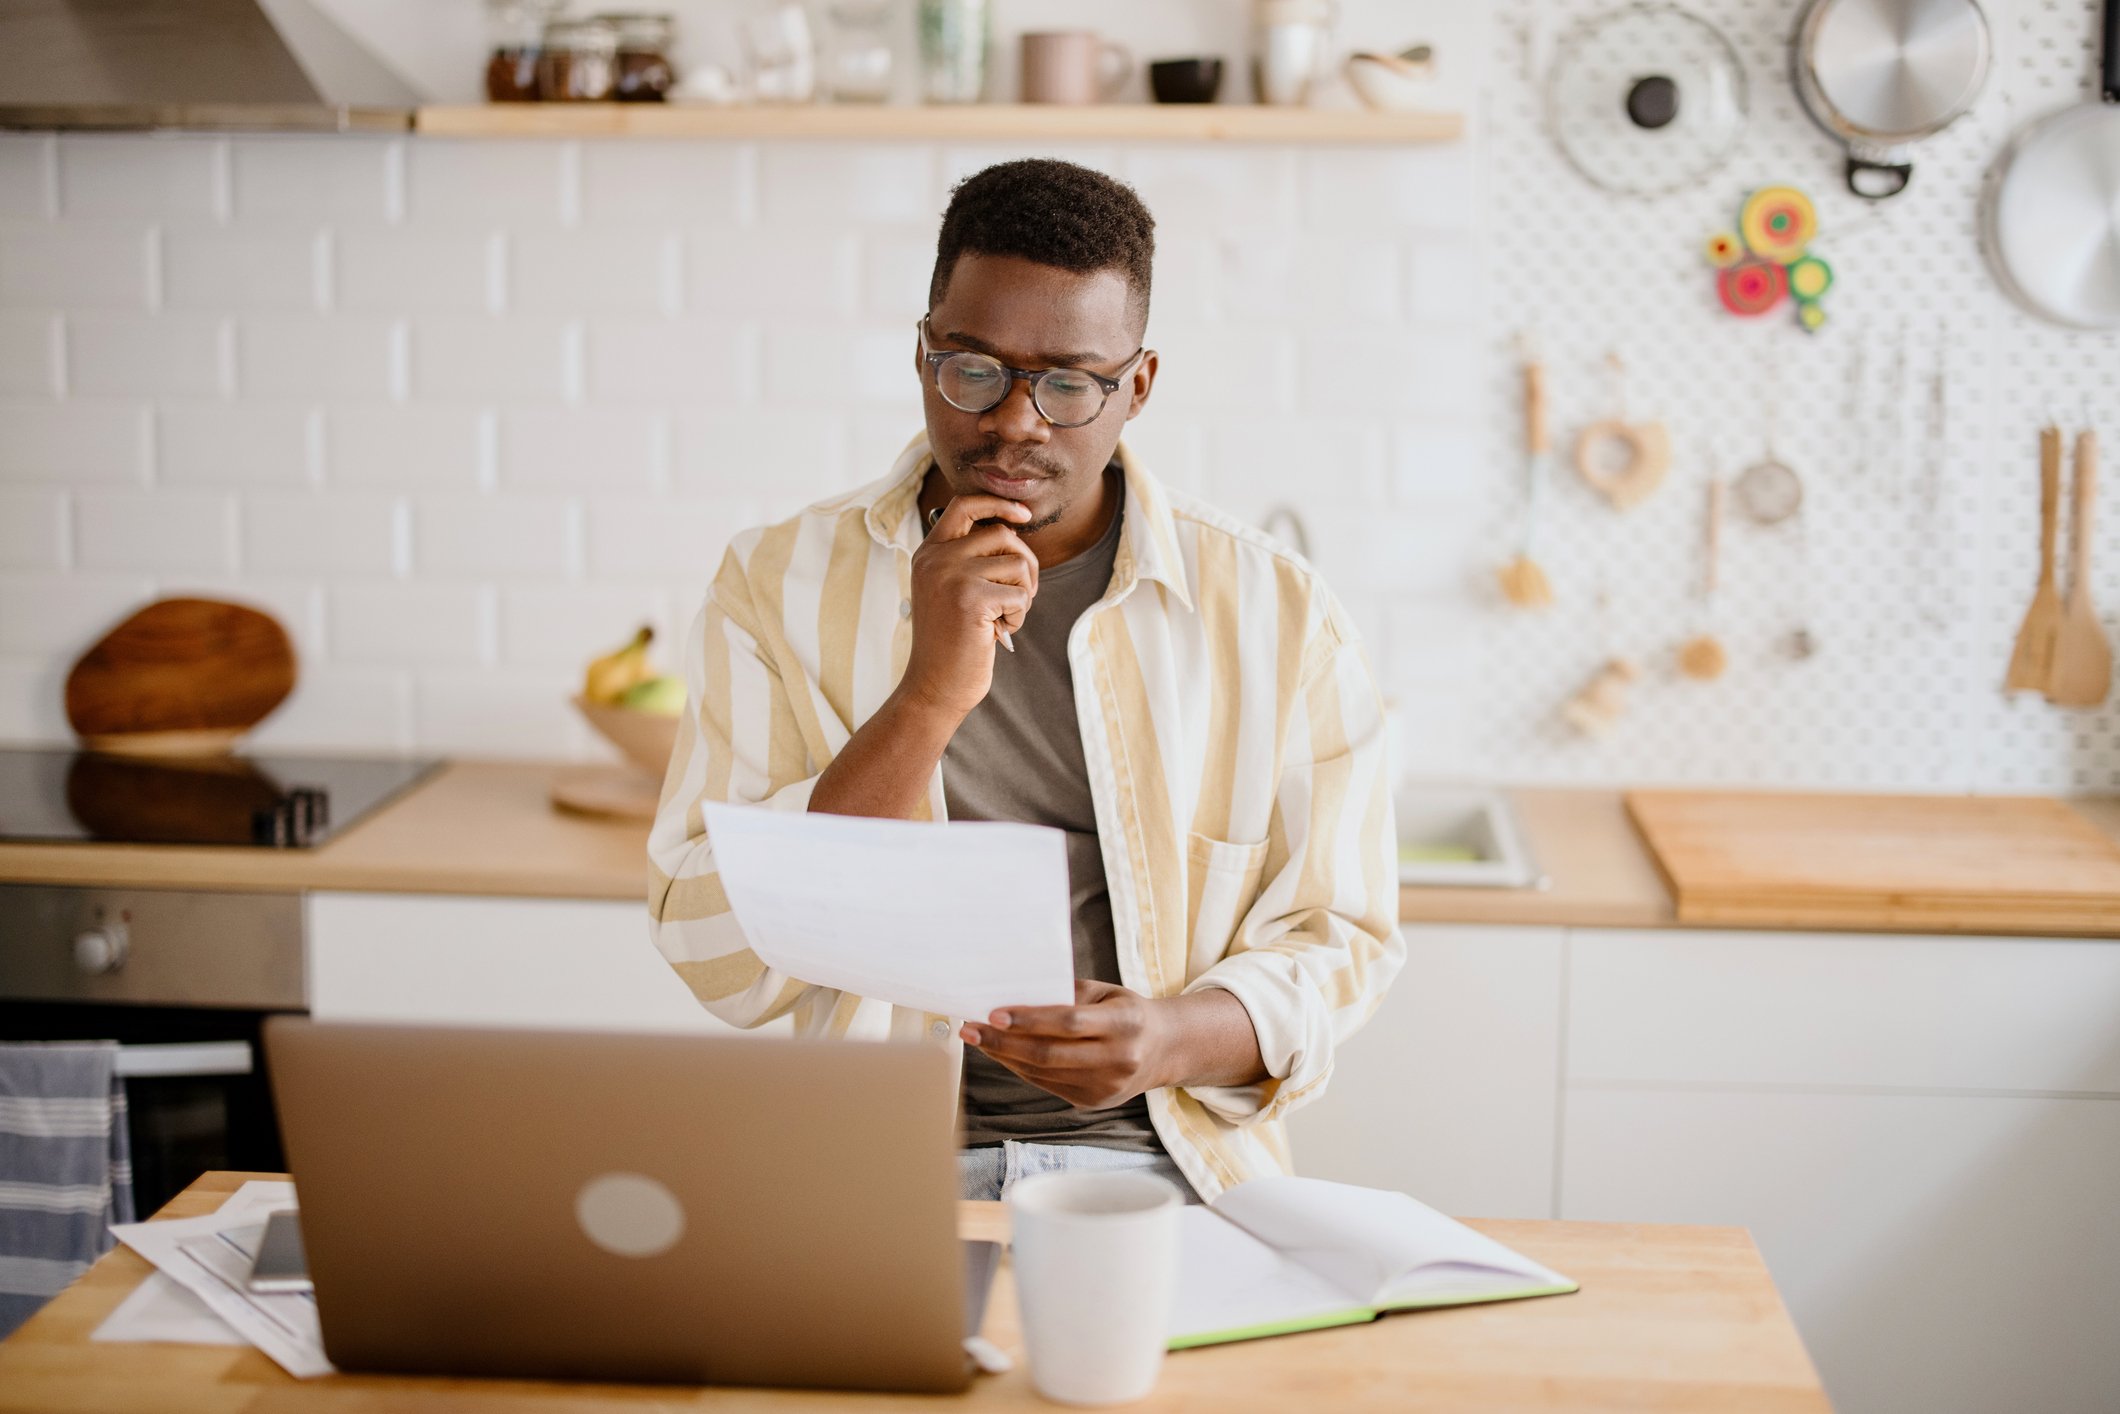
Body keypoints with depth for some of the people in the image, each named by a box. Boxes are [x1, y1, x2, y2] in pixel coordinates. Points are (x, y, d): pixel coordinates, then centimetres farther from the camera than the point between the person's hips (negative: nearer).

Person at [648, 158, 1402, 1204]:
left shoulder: (1274, 613, 5)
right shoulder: (777, 586, 4)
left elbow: (1338, 935, 10)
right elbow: (720, 960, -5)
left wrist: (1174, 1039, -12)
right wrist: (929, 697, -15)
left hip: (1160, 1158, 2)